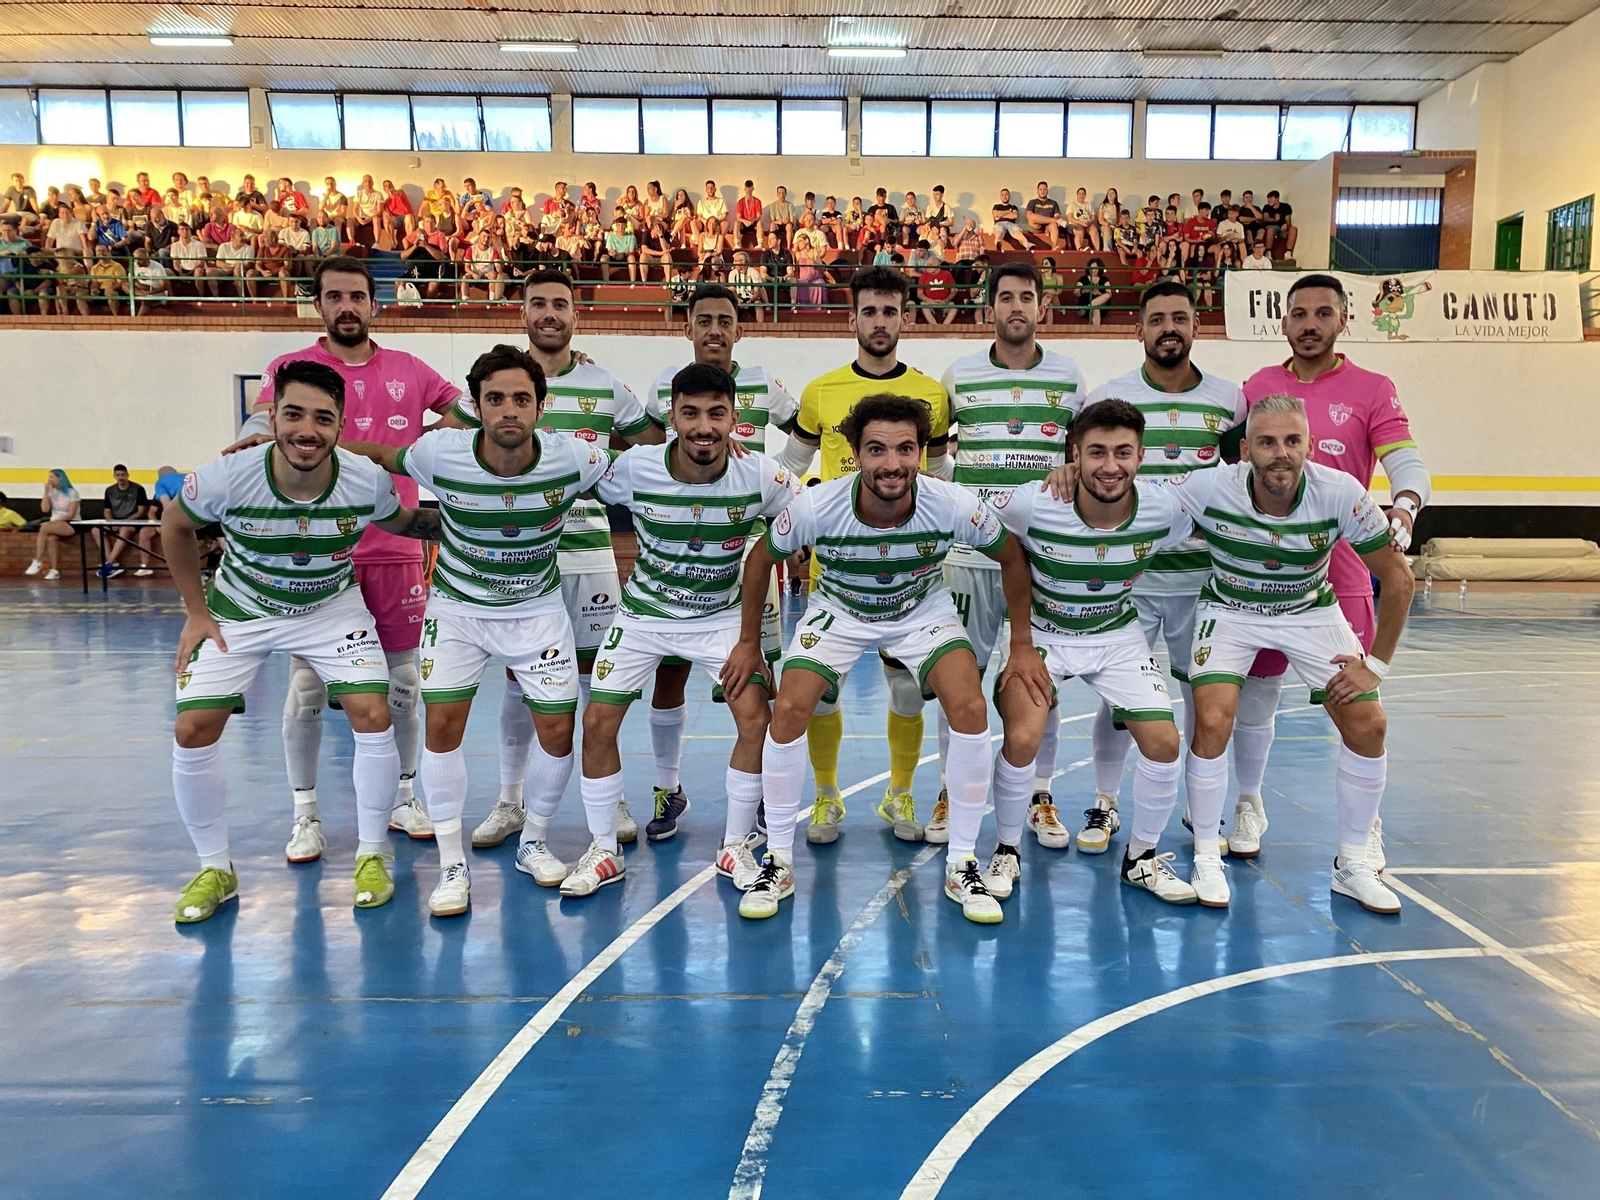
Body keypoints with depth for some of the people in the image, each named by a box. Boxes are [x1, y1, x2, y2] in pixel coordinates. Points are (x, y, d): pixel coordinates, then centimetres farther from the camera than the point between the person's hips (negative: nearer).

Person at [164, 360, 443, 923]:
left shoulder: (367, 481, -25)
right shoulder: (228, 478, -28)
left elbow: (400, 522, 1)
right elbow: (175, 525, -5)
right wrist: (197, 612, -3)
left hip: (332, 608, 0)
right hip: (238, 610, 0)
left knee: (374, 719, -13)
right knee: (192, 732, -8)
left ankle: (371, 855, 9)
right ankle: (215, 870, 15)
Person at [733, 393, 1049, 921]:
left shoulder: (954, 506, -29)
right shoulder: (816, 507, -29)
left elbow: (1011, 559, -9)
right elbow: (761, 558, -9)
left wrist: (1022, 646, -5)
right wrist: (749, 642, -2)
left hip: (924, 611, 0)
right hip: (837, 612, 0)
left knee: (971, 710, -22)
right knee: (787, 712, -19)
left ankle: (961, 865, -2)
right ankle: (778, 862, 2)